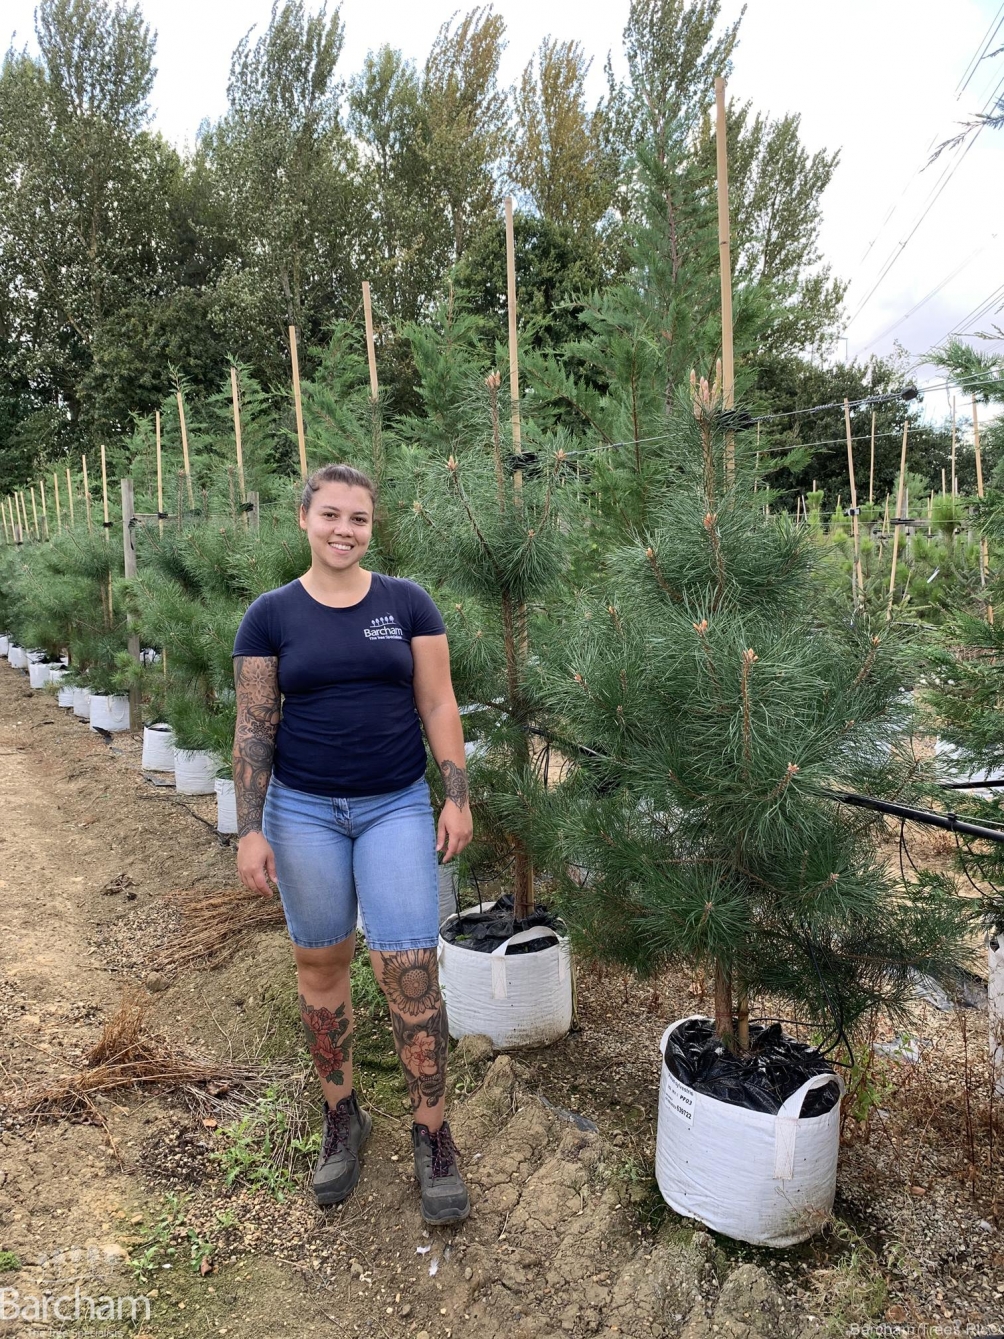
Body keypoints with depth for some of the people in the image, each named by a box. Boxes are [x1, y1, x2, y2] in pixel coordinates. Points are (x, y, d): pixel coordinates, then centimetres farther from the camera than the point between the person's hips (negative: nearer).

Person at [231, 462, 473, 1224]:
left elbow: (437, 706, 1)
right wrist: (250, 830, -4)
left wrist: (458, 797, -4)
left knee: (409, 972, -4)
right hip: (304, 810, 1)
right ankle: (342, 1117, 34)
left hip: (396, 808, 0)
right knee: (320, 963, 12)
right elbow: (254, 727, 0)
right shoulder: (272, 616, 0)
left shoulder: (407, 603, 0)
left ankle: (432, 1136, 16)